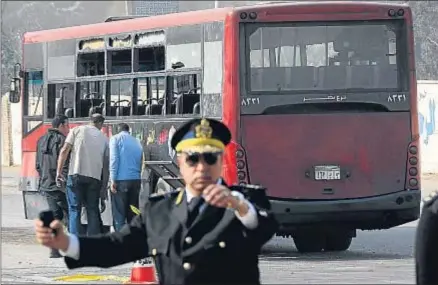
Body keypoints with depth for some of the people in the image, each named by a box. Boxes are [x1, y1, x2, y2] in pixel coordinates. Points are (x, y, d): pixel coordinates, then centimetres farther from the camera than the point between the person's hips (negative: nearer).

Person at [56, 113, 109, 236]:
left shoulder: (77, 130, 8)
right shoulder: (104, 138, 16)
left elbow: (64, 150, -3)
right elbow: (106, 164, 14)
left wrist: (59, 171, 0)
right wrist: (104, 188, 17)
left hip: (76, 174, -2)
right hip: (95, 177, 2)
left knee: (74, 209, 0)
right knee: (92, 210, 9)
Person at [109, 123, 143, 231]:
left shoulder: (116, 139, 3)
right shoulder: (137, 142, 17)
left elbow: (114, 159, -7)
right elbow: (140, 162, 15)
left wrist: (113, 180, -9)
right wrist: (137, 176, 16)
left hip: (121, 179, -5)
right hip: (136, 180, 5)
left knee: (119, 215, -5)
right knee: (133, 214, 9)